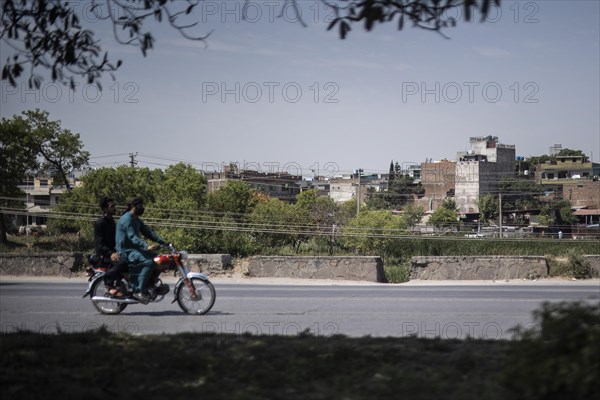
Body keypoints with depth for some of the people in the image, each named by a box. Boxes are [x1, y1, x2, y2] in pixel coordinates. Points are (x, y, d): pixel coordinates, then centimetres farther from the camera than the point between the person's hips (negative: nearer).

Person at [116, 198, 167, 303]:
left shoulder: (136, 220, 18)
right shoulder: (127, 219, -15)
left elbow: (148, 232, 14)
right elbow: (133, 237, -27)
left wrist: (162, 242, 0)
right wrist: (146, 246, -40)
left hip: (134, 248, 10)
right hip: (126, 251, -10)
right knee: (149, 262, -29)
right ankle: (138, 291, -29)